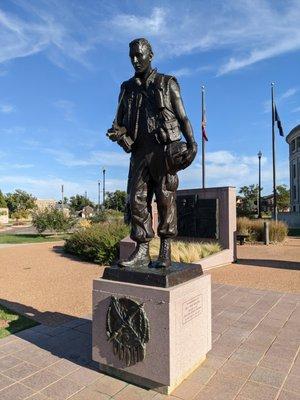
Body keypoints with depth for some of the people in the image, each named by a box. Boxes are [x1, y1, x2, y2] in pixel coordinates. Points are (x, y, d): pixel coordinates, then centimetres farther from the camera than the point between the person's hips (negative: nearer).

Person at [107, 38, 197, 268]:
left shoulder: (167, 84, 10)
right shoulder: (127, 88, 20)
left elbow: (182, 117, 5)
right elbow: (120, 122, 19)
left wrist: (192, 143, -10)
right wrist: (117, 132, -5)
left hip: (164, 149, -3)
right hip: (140, 152, 4)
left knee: (165, 200, -5)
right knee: (137, 199, -4)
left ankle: (165, 253, 2)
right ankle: (141, 253, 0)